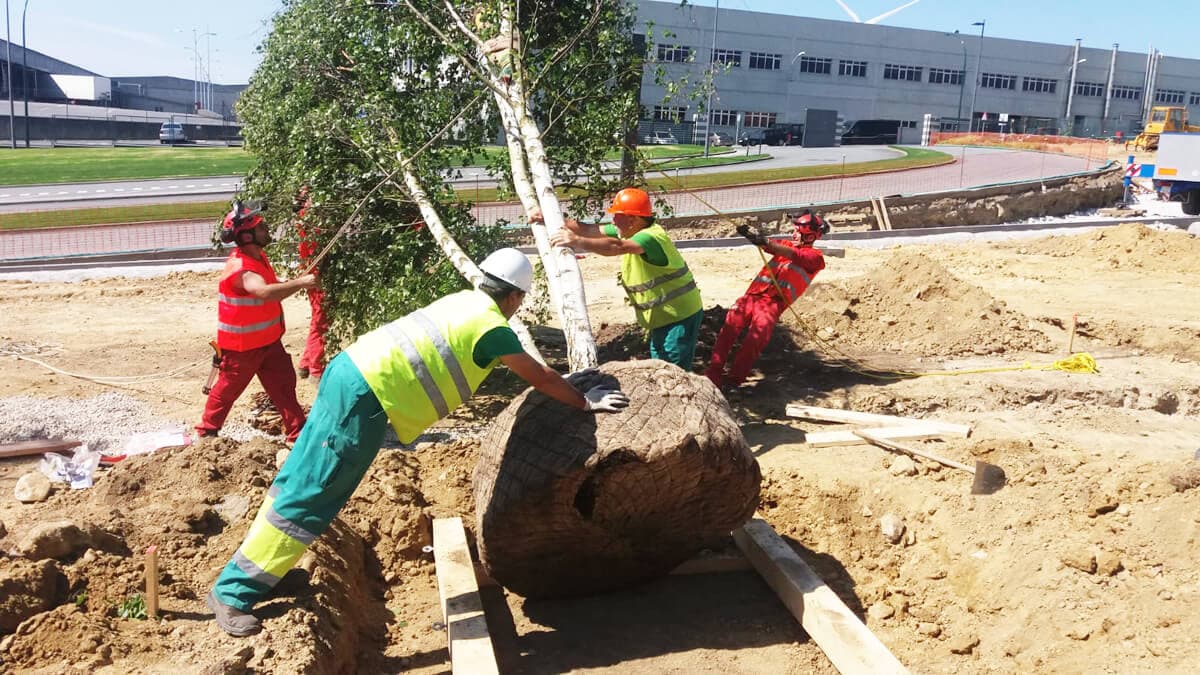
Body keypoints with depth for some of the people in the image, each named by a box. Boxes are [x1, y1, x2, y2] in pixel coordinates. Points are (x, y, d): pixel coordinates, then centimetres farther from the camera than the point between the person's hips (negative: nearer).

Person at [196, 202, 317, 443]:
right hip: (242, 345, -8)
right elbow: (264, 292, -47)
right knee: (228, 389, 9)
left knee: (283, 384, 8)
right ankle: (206, 431, 29)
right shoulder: (239, 267, -29)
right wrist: (299, 283, -44)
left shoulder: (259, 256, 1)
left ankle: (298, 432, 15)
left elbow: (272, 286, 19)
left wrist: (293, 282, 1)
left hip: (269, 340, 8)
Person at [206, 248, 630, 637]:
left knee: (300, 480, 17)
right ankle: (233, 592, 2)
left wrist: (563, 388, 40)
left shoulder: (465, 301, 19)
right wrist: (585, 403, 17)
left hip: (351, 370, 9)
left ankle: (261, 569, 29)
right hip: (366, 394, -9)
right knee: (307, 497, -4)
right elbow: (540, 378, 3)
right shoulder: (492, 328, -7)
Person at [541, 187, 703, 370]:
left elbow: (617, 247, -43)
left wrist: (577, 242, -51)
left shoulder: (652, 237, -25)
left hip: (680, 318, -10)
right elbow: (590, 230, 3)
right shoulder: (627, 231, 4)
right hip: (662, 320, 10)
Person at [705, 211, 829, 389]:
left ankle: (734, 379, -20)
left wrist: (767, 243, -27)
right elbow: (766, 244, 9)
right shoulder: (786, 245, 27)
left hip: (774, 301, -4)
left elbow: (795, 256, -11)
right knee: (729, 326, -20)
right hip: (752, 294, 4)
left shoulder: (815, 256, 9)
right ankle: (713, 374, -24)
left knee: (757, 337, -27)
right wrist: (748, 234, -13)